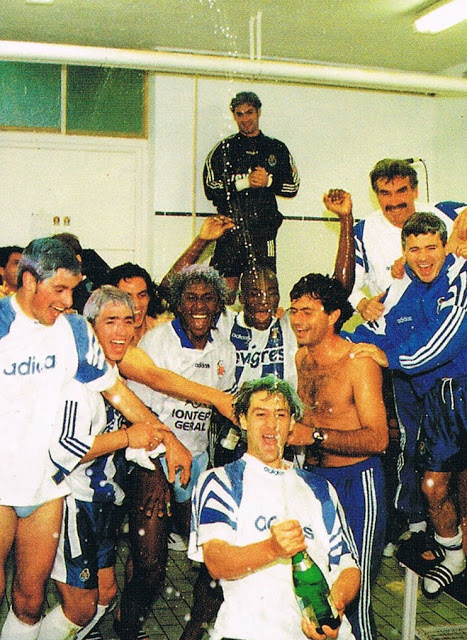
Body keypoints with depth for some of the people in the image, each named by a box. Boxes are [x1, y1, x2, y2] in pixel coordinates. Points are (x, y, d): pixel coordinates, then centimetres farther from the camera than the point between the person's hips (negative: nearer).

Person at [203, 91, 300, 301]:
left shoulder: (276, 149, 15)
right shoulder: (224, 149, 11)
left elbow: (293, 187, 12)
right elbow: (211, 189, 0)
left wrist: (269, 181, -6)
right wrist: (245, 181, -10)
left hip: (263, 229, 1)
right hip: (231, 227, -1)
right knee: (225, 290, -3)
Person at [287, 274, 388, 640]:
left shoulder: (359, 362, -15)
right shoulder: (301, 358, 6)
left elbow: (377, 438, -22)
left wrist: (314, 436, -30)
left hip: (356, 483, -6)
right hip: (314, 477, 6)